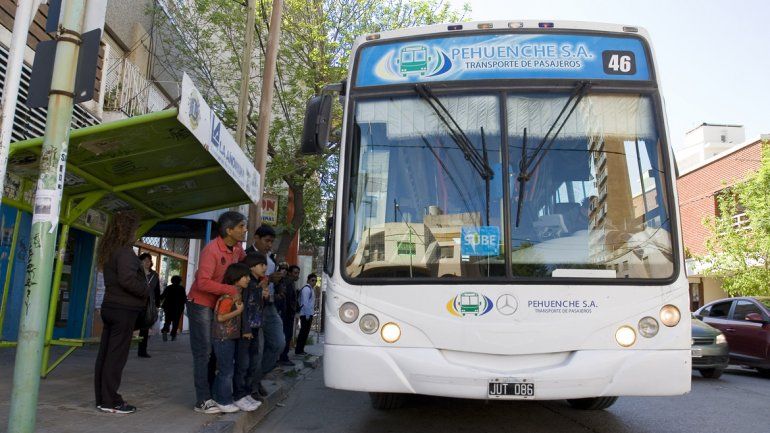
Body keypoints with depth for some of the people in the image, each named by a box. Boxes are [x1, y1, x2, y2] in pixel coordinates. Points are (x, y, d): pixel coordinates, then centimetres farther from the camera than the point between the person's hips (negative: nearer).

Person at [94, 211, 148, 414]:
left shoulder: (110, 250, 14)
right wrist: (146, 291, -11)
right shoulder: (125, 251, -15)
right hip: (123, 309, -9)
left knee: (105, 354, 11)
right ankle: (110, 402, 2)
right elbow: (127, 280, -25)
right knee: (116, 356, -4)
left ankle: (102, 398, 18)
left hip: (110, 306, 9)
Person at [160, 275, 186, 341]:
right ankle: (173, 335, 6)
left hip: (168, 307, 2)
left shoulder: (168, 287, 1)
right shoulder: (181, 288, -5)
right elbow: (184, 298, -7)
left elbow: (162, 296, 0)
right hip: (178, 308, -2)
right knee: (175, 322, 8)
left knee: (167, 321, 10)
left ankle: (165, 331, -15)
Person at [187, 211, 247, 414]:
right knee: (203, 353, -5)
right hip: (201, 304, -8)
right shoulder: (212, 250, -24)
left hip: (219, 304, 8)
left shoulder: (237, 248, 0)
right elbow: (203, 283, -31)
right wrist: (231, 289, -29)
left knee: (215, 351, 12)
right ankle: (203, 401, 1)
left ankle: (212, 394, 21)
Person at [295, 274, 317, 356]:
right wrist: (307, 315, -19)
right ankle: (298, 350, -3)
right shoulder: (306, 288, -12)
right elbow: (305, 302, -18)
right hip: (306, 314, -10)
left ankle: (300, 350, 17)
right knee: (303, 332, -7)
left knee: (305, 332, 12)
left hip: (309, 314, 10)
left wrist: (310, 314, 14)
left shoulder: (311, 289, 18)